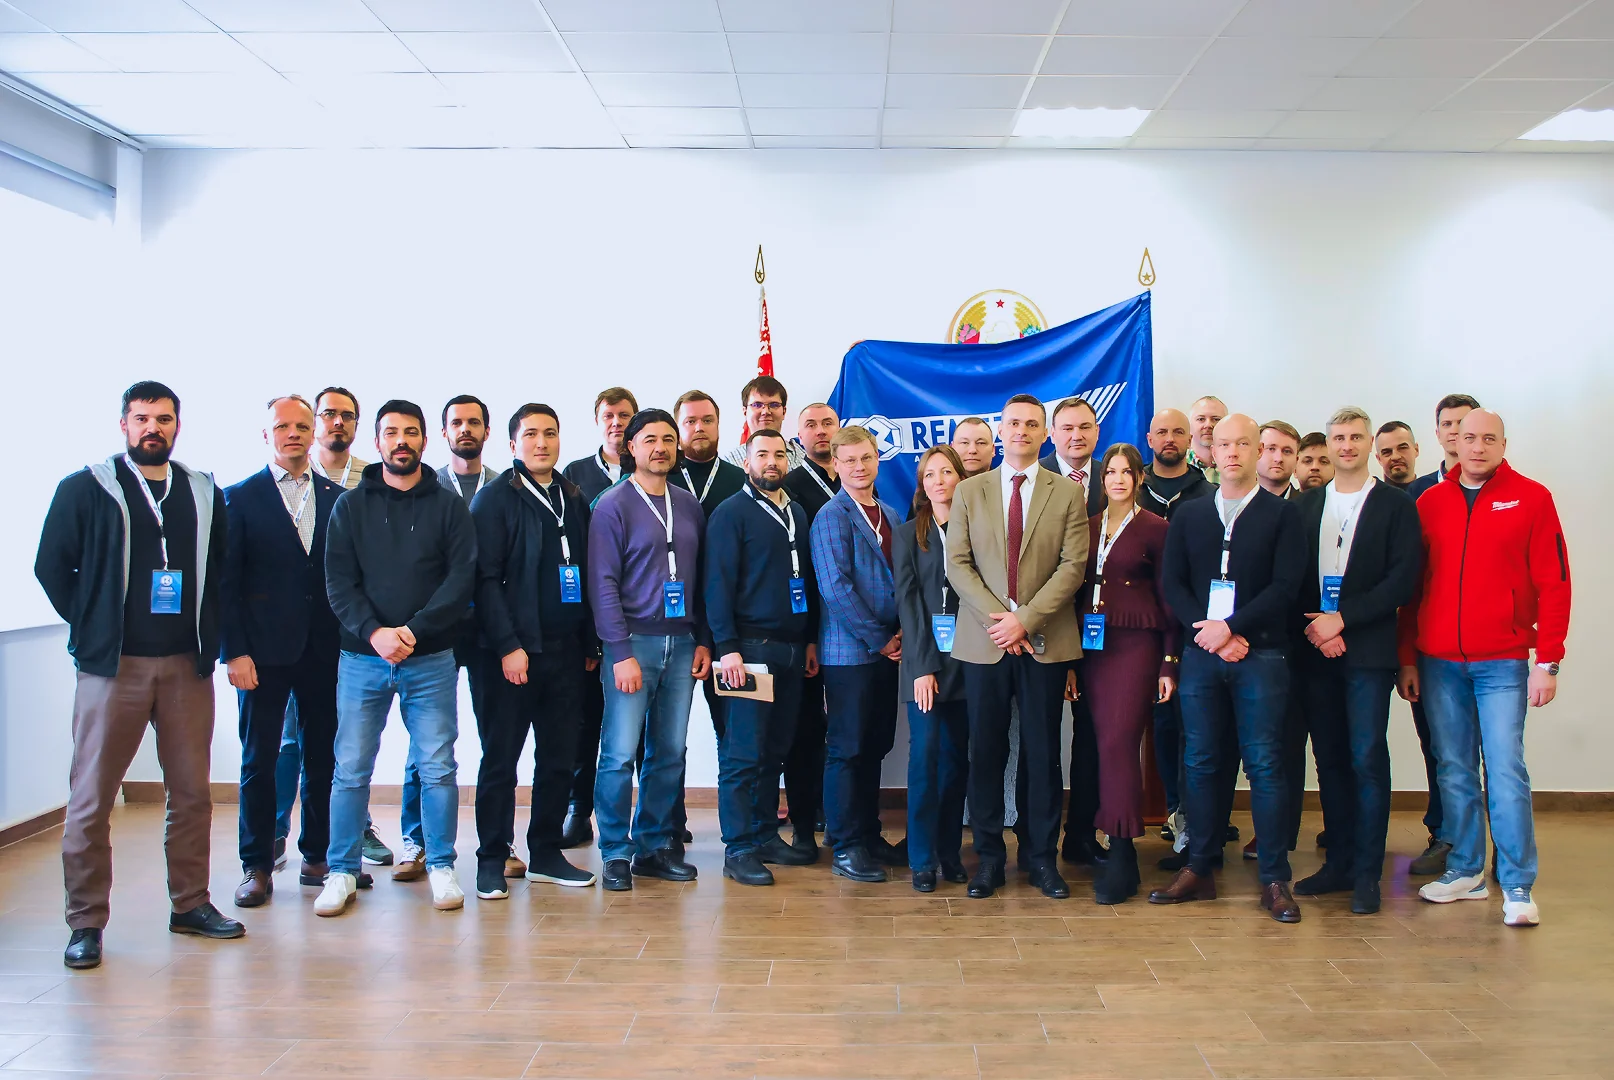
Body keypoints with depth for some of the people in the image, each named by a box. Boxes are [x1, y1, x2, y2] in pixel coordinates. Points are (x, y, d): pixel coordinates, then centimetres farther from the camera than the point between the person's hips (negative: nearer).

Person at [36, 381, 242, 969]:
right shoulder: (84, 489, 3)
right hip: (112, 665, -3)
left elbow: (222, 568, 17)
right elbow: (52, 566, 4)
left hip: (186, 665, 3)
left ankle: (191, 903, 20)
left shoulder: (205, 494, 11)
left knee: (192, 792, 7)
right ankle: (86, 922, 10)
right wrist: (93, 628, 1)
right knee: (92, 797, 0)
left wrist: (207, 632, 8)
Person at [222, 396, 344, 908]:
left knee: (323, 756, 8)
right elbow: (225, 581, -2)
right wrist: (235, 651, -9)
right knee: (259, 759, 4)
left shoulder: (337, 497, 9)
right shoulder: (240, 497, 2)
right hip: (264, 650, -2)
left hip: (325, 649, 3)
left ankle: (318, 856, 20)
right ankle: (257, 866, 14)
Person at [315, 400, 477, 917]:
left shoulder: (448, 506, 5)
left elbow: (462, 577, -4)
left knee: (437, 768, 3)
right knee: (351, 770, 4)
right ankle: (342, 872, 17)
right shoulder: (351, 506, 7)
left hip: (431, 660, -1)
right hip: (362, 658, 1)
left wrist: (414, 630, -14)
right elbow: (339, 582, 0)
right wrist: (374, 632, -15)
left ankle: (441, 867, 16)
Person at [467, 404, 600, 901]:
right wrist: (508, 645, -15)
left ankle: (546, 853, 22)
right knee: (500, 758, 2)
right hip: (509, 653, -5)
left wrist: (590, 643, 11)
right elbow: (486, 578, -9)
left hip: (565, 651, 5)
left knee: (560, 758, 9)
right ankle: (493, 859, 14)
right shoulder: (495, 497, -3)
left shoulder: (574, 499, 14)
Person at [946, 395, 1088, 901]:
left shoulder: (1068, 494, 6)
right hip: (983, 642, 1)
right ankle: (988, 855, 14)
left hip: (1045, 642, -1)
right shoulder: (969, 492, 9)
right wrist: (998, 617, -10)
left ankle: (1042, 855, 16)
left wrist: (1025, 619, -12)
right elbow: (957, 563, 3)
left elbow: (1073, 566, -2)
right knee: (986, 751, 4)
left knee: (1042, 753, 4)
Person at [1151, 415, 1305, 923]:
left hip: (1260, 654, -3)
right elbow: (1172, 584, 5)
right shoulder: (1188, 515, 12)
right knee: (1201, 762, 6)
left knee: (1265, 765, -2)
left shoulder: (1282, 514, 3)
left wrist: (1231, 627, -14)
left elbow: (1284, 587, -6)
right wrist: (1208, 633, -9)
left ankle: (1274, 879, 7)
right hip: (1201, 653, 3)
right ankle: (1199, 870, 15)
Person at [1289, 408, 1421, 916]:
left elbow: (1402, 580, -7)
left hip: (1368, 650, -4)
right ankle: (1338, 862, 18)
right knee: (1329, 759, 8)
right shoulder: (1305, 505, 13)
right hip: (1316, 650, 4)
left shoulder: (1396, 505, 2)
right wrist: (1313, 627, -6)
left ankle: (1366, 873, 3)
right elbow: (1292, 578, 10)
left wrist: (1343, 619, -13)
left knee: (1367, 757, -5)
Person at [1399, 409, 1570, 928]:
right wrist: (1408, 658, 7)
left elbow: (1553, 584, -2)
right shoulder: (1430, 503, 8)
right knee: (1454, 772, 8)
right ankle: (1466, 870, 20)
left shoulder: (1531, 498, 1)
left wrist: (1548, 661, -7)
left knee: (1506, 772, -4)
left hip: (1502, 662, -3)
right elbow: (1412, 587, 10)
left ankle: (1517, 885, 5)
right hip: (1439, 662, 3)